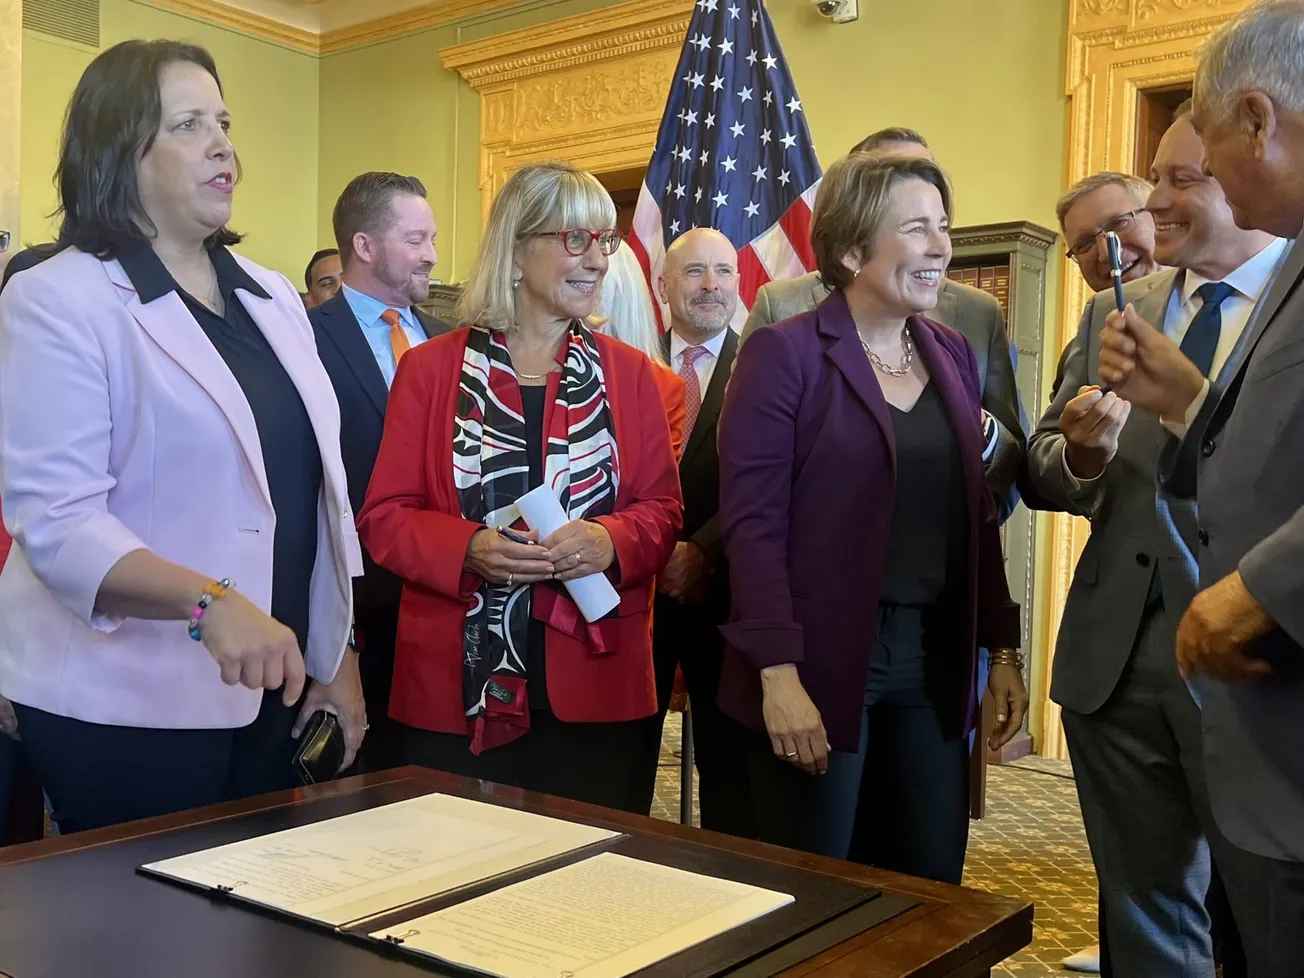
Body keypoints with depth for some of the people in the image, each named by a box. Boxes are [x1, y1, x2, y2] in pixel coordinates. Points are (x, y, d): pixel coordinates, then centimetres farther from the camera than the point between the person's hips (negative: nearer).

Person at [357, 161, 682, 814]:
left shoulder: (627, 373, 7)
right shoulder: (430, 369, 2)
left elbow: (663, 510, 7)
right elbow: (384, 516, 2)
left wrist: (610, 541, -14)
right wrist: (470, 549, -16)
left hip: (595, 686, 2)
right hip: (458, 687, -1)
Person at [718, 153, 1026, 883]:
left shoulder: (954, 355, 11)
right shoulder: (785, 352, -7)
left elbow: (978, 516, 13)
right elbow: (753, 523, -13)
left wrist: (1004, 649, 9)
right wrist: (779, 673, -18)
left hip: (936, 663, 6)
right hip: (821, 664, -5)